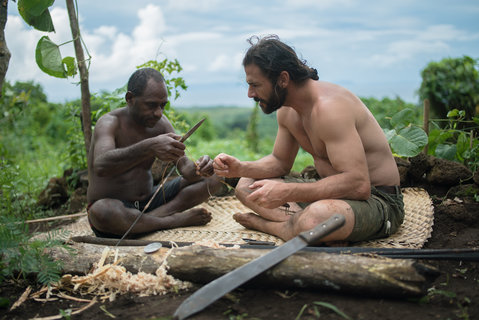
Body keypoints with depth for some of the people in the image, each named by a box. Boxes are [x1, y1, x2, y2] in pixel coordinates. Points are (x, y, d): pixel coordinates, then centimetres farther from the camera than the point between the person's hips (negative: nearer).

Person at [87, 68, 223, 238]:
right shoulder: (109, 123, -16)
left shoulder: (161, 123, 2)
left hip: (149, 201, 6)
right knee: (100, 211, -42)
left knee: (212, 178, -2)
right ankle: (174, 220, -21)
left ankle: (155, 216, -21)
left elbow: (184, 166, -3)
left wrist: (198, 169, -29)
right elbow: (101, 166, -37)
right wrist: (149, 147, -50)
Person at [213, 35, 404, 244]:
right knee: (246, 186, 5)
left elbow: (358, 184, -33)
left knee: (315, 219, -42)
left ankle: (265, 223, -12)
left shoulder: (328, 107, -26)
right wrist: (240, 168, -1)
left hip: (376, 199, -9)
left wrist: (286, 192, -32)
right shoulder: (286, 110, 4)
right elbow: (280, 161, 18)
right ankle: (299, 221, -16)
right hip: (333, 191, 9)